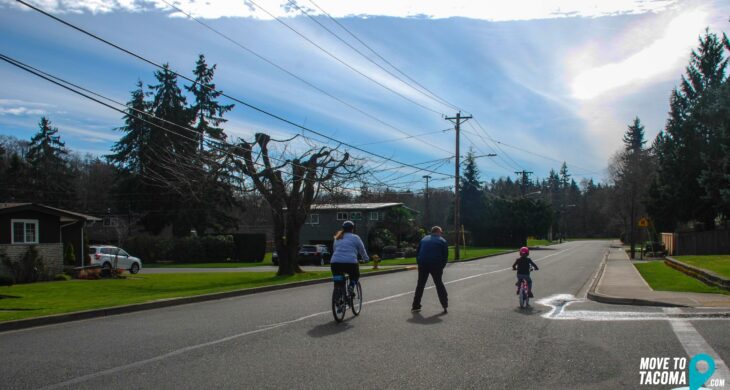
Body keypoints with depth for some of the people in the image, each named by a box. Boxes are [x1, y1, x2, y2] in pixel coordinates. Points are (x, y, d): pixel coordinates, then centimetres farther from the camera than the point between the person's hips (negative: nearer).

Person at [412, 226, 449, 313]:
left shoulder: (423, 239, 18)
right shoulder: (442, 241, 7)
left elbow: (417, 253, 16)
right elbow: (445, 257, 2)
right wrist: (441, 267, 9)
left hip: (422, 264, 3)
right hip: (436, 265, -3)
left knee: (420, 285, 11)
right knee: (439, 284, 8)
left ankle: (415, 306, 12)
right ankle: (445, 306, 6)